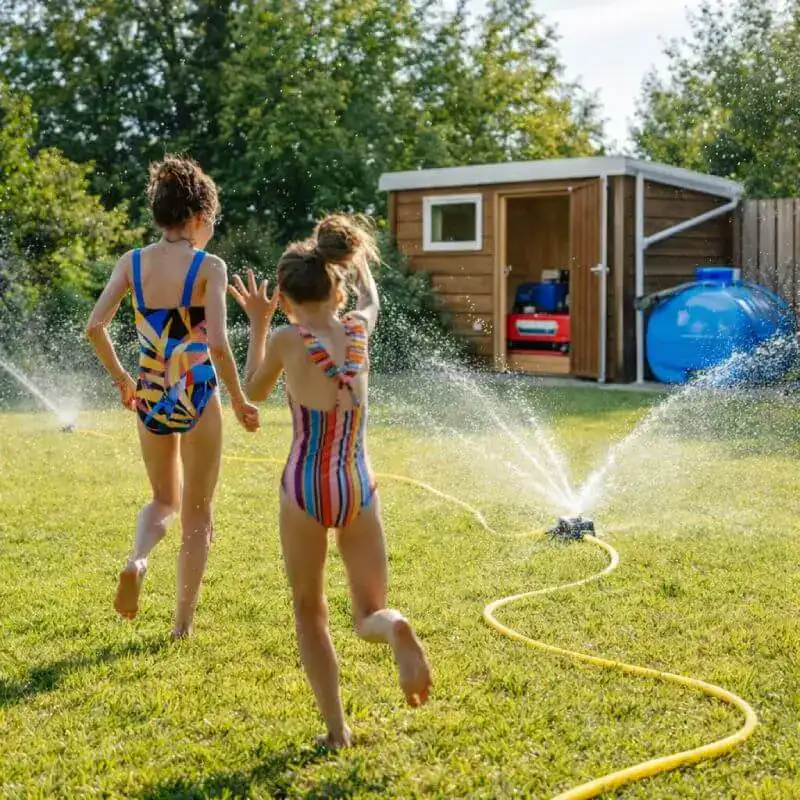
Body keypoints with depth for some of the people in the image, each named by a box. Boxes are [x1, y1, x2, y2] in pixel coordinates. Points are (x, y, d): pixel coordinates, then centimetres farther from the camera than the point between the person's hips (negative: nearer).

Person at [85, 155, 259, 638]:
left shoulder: (133, 263, 0)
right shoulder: (209, 267, -12)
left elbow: (95, 326, -6)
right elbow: (218, 344, -20)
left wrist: (120, 377, 9)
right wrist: (240, 401, -8)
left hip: (150, 398, 4)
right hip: (198, 398, -4)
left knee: (165, 501, 26)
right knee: (197, 515, 14)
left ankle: (138, 561, -5)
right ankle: (184, 623, 18)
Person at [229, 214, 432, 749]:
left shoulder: (287, 340, -8)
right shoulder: (359, 329, 2)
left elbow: (255, 391, 12)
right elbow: (371, 298, 28)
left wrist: (258, 324, 19)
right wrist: (356, 255, 44)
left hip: (304, 487, -2)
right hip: (359, 487, 2)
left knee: (310, 612, 17)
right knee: (370, 613, 12)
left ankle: (336, 728, 11)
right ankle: (397, 629, -25)